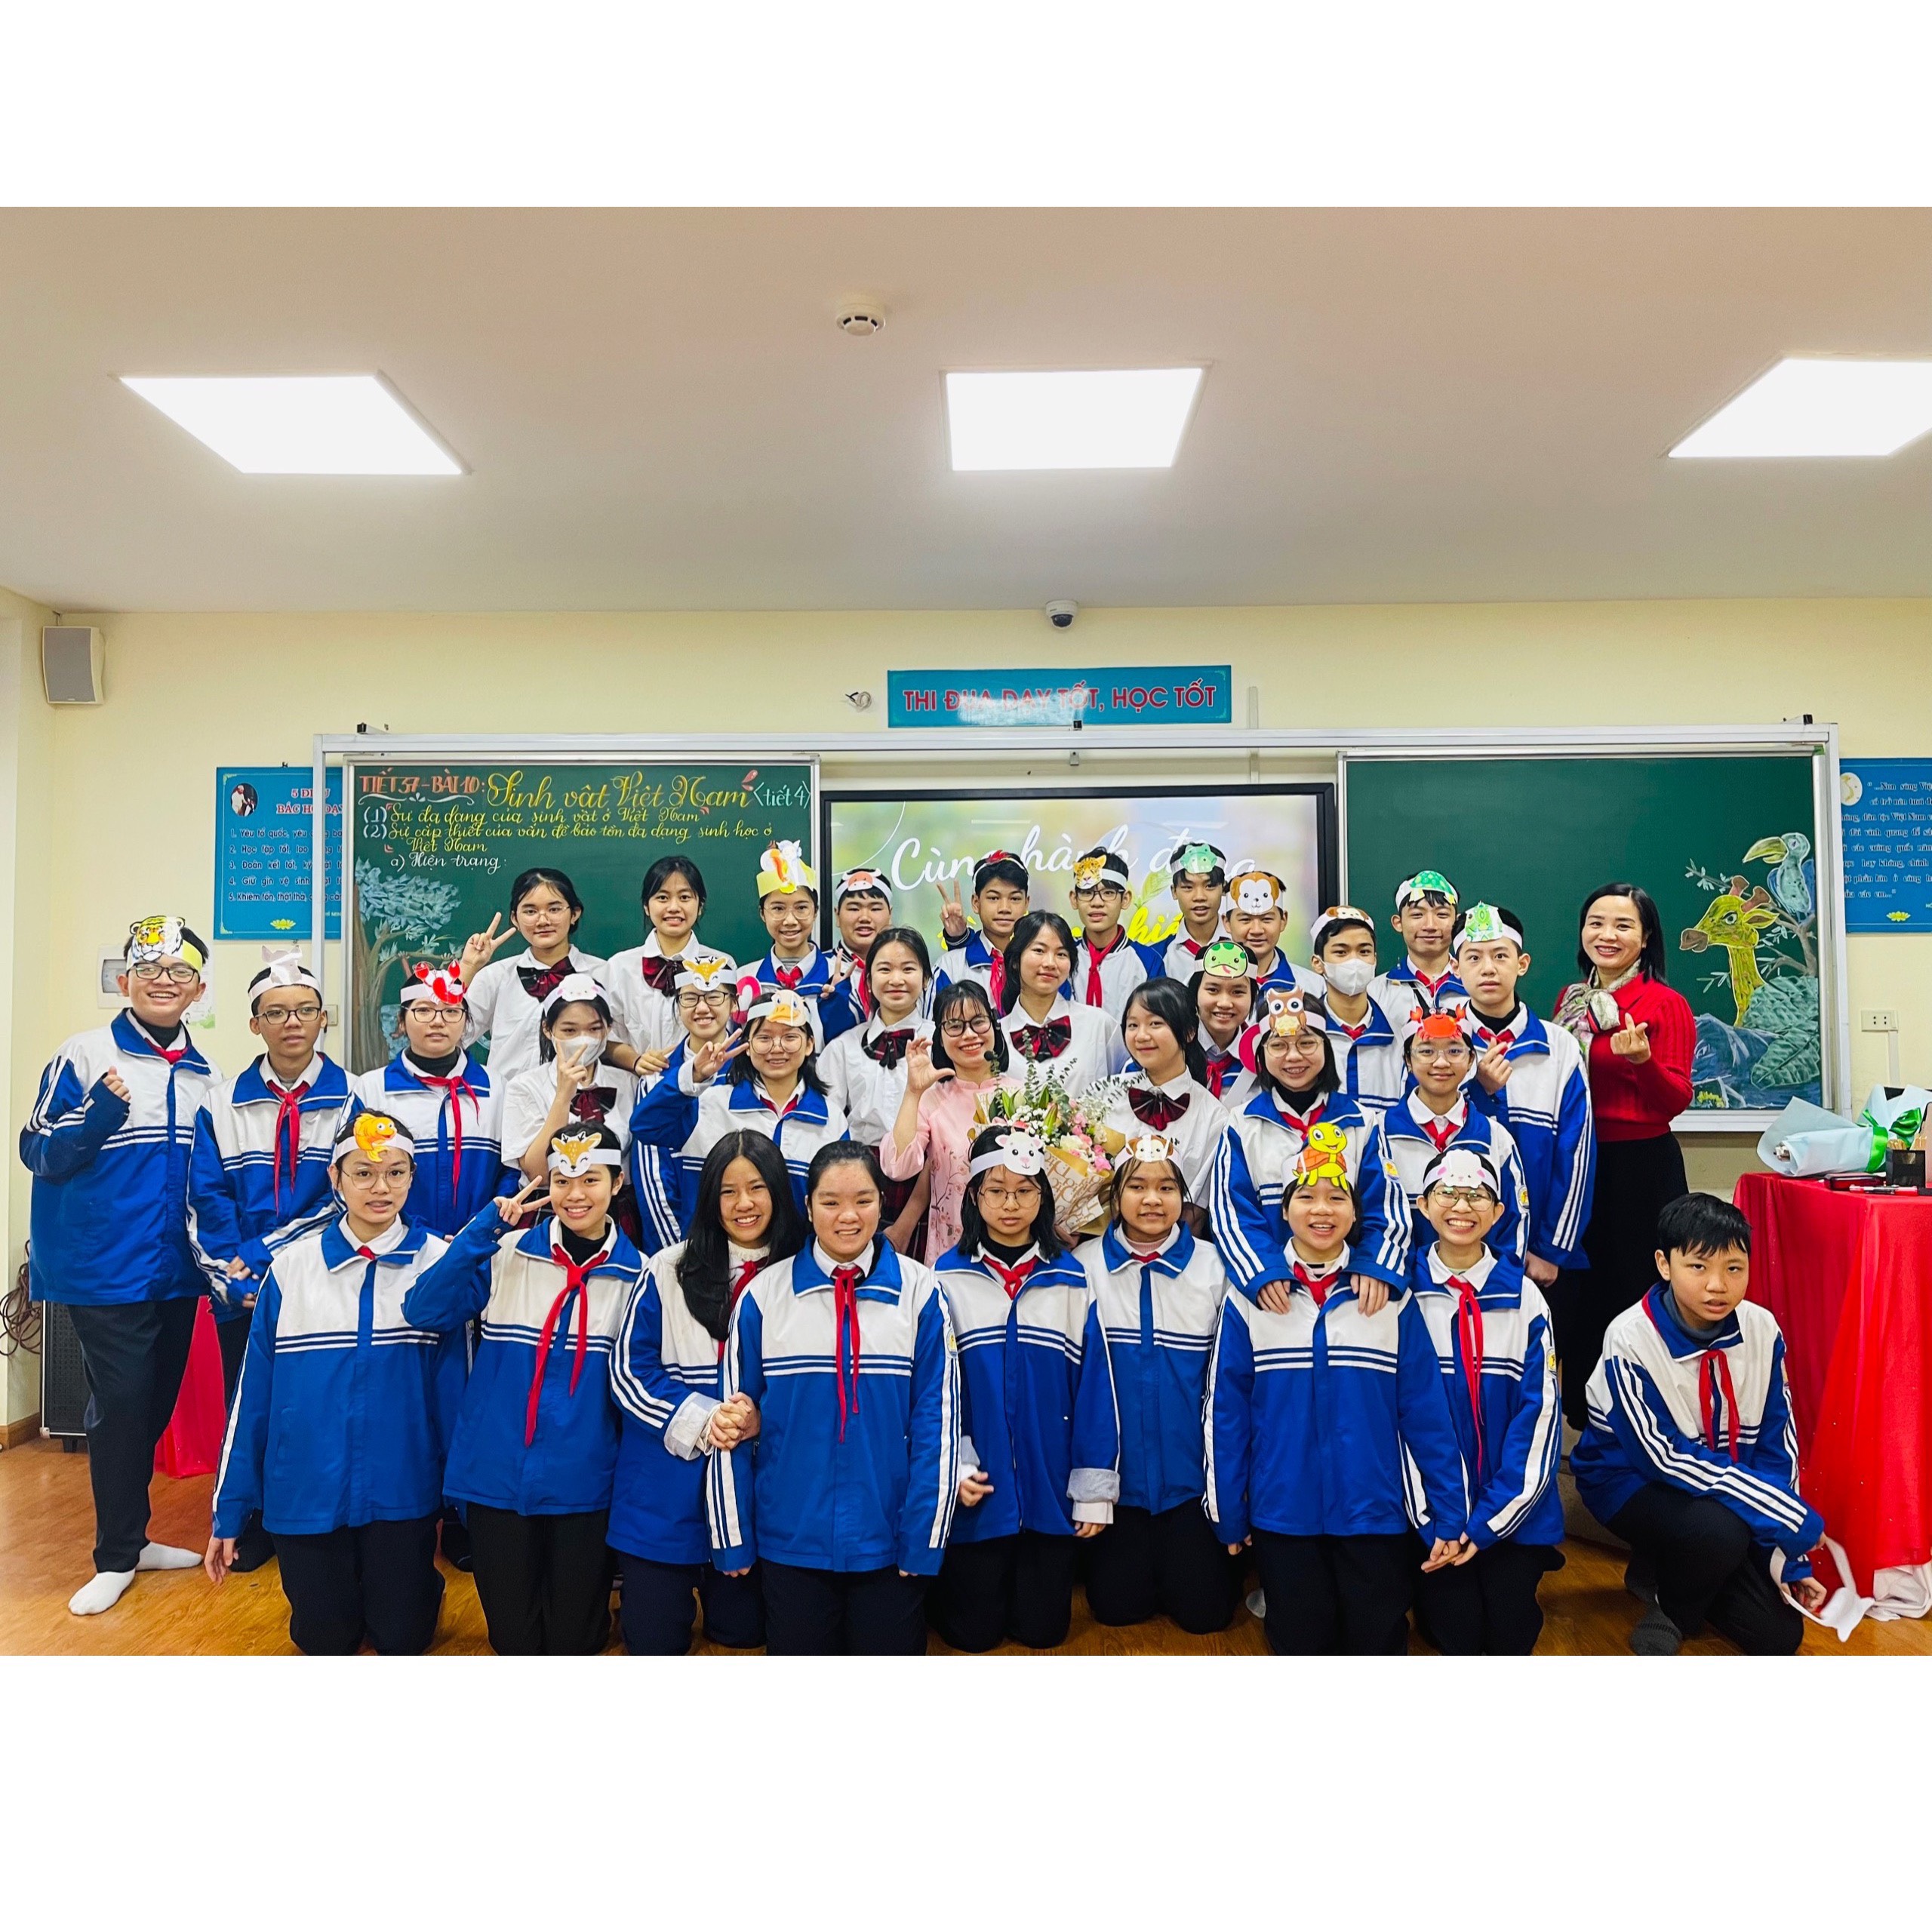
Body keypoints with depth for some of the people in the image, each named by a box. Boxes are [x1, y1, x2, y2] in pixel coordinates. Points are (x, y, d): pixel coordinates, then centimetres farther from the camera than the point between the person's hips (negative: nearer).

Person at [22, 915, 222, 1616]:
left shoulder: (203, 1075, 8)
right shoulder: (85, 1055, -8)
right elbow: (39, 1153, -8)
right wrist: (99, 1115, -25)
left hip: (176, 1272, 6)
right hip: (106, 1270, -5)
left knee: (157, 1404, 15)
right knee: (119, 1407, -1)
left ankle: (131, 1535, 31)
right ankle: (116, 1556, 16)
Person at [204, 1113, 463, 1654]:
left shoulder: (439, 1263, -6)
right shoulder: (291, 1267, -4)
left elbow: (453, 1385, -2)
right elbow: (254, 1393, 0)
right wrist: (229, 1509, 3)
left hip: (402, 1493, -1)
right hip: (307, 1493, 1)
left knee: (402, 1640, 7)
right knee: (324, 1643, 12)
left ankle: (420, 1587, 39)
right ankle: (337, 1597, 43)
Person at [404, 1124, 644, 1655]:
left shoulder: (635, 1274, -2)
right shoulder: (506, 1254, -4)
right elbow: (423, 1311, -15)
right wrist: (483, 1229, -21)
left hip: (583, 1486, 0)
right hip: (498, 1477, 0)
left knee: (572, 1642, 12)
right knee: (513, 1639, 11)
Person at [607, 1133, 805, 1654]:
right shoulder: (670, 1271, -3)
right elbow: (629, 1370, -4)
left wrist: (761, 1418, -19)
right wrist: (701, 1420, -18)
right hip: (666, 1493, 0)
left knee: (741, 1633, 12)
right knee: (654, 1641, 8)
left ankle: (720, 1587, 42)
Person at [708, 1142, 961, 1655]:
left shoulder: (920, 1292, -5)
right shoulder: (763, 1296, -4)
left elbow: (937, 1421, -4)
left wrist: (924, 1540, -5)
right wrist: (732, 1540, 3)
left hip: (888, 1543, 0)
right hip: (789, 1541, 1)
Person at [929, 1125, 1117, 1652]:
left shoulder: (1071, 1279, -2)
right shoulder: (948, 1277, -5)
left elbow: (1094, 1386, -1)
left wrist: (1095, 1488, -3)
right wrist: (952, 1466, -12)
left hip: (1050, 1491, 1)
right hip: (978, 1491, -1)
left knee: (1042, 1629, 10)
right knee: (973, 1630, 8)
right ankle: (938, 1583, 38)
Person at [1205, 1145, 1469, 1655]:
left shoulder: (1391, 1298, -1)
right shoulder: (1249, 1299, -4)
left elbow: (1425, 1413, -2)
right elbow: (1227, 1413, -1)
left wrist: (1448, 1518, -3)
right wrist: (1228, 1515, 0)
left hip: (1375, 1515, 0)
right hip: (1283, 1516, 0)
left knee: (1376, 1646, 10)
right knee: (1301, 1646, 11)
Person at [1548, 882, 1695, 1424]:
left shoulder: (1666, 1004, -6)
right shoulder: (1572, 1000, 10)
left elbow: (1676, 1100, -10)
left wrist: (1643, 1061, -27)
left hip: (1642, 1166, -6)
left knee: (1634, 1293, 0)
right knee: (1575, 1294, 11)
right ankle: (1586, 1422, 27)